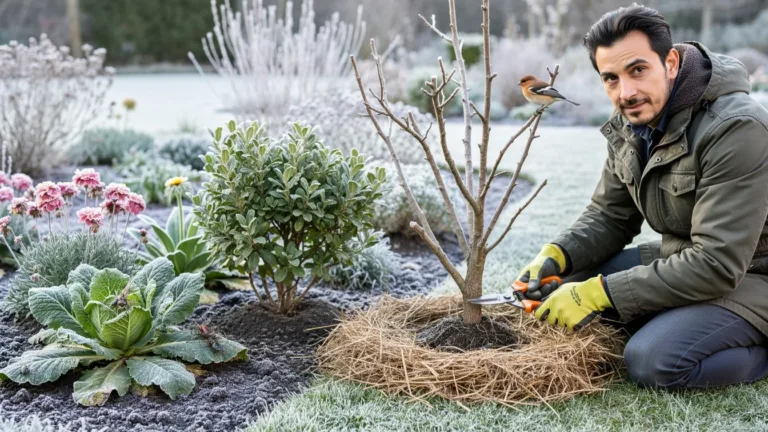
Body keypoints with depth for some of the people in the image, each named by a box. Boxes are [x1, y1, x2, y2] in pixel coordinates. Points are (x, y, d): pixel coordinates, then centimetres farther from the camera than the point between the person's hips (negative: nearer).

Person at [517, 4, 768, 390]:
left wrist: (598, 293, -30)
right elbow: (608, 217, 6)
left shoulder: (736, 129, -27)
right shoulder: (630, 124, -3)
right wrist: (554, 256, -15)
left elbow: (716, 264, -30)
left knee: (651, 361, -27)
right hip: (681, 260, 8)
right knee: (570, 285, -4)